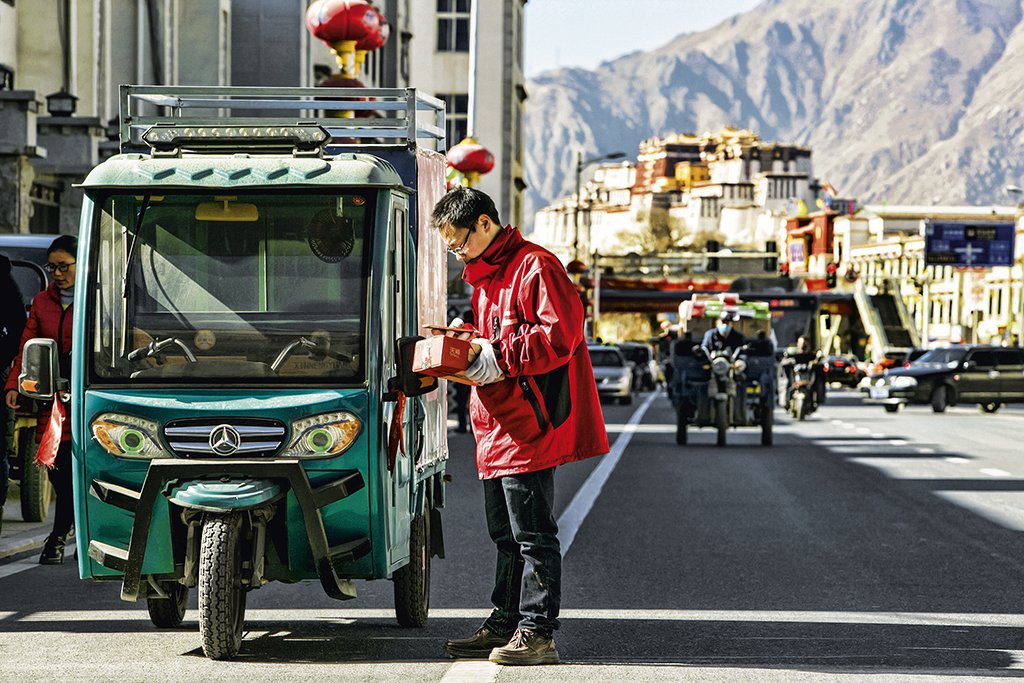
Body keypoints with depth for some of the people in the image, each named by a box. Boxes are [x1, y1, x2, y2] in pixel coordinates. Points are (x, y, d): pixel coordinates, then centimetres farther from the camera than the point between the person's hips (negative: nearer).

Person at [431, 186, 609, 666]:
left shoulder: (535, 266, -12)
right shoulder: (486, 275, 20)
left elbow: (560, 334, -21)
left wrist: (498, 357, -20)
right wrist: (471, 340, 10)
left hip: (529, 426, -10)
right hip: (498, 429, 10)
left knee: (533, 535, -7)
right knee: (507, 536, 15)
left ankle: (537, 632, -5)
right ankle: (504, 626, 22)